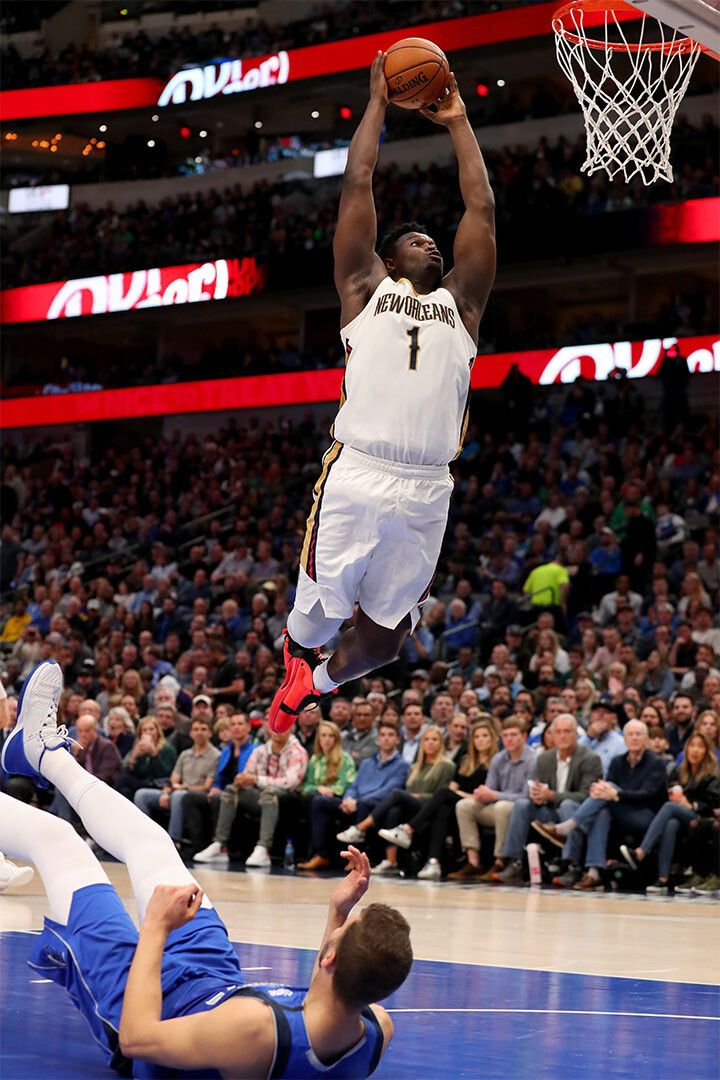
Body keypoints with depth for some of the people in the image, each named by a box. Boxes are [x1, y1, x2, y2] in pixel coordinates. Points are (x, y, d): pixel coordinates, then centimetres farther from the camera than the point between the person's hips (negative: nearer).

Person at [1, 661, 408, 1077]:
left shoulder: (255, 1031, -49)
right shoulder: (377, 1032, -29)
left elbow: (136, 1038, -36)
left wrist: (156, 928, -31)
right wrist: (340, 916, -11)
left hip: (136, 1006, -5)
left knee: (51, 836, 8)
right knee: (146, 838, 20)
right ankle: (44, 753, 49)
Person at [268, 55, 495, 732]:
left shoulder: (459, 303, 20)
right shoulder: (366, 289, 13)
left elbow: (481, 210, 19)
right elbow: (357, 187, 10)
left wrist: (456, 123, 24)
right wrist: (378, 102, 18)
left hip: (426, 494, 3)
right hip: (355, 478, -3)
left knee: (384, 639, 9)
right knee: (315, 620, 1)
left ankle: (314, 684, 40)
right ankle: (298, 666, 35)